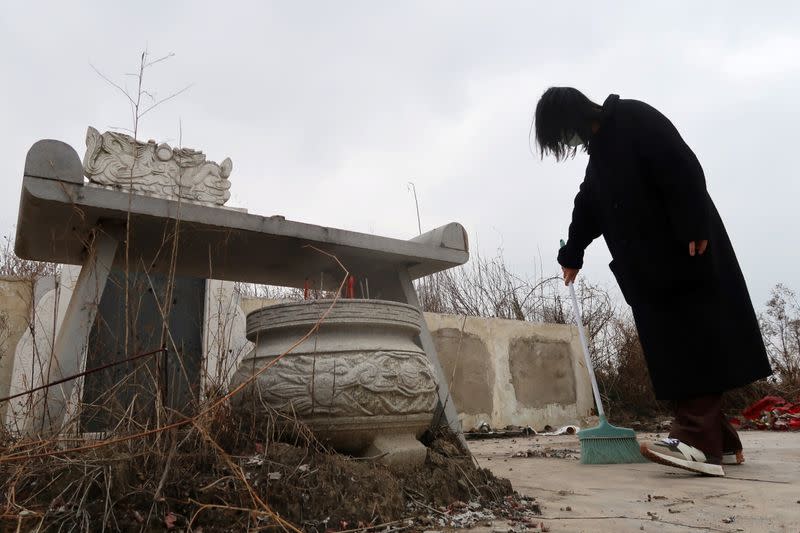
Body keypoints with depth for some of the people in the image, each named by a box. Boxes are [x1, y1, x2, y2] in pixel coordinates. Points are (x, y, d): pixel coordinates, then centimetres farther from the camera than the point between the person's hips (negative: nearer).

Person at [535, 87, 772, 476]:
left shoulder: (634, 118, -5)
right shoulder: (600, 150, 21)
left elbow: (682, 168, -17)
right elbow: (588, 209, 28)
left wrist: (695, 228, -24)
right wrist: (572, 256, 35)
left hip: (686, 252, -8)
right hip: (650, 263, 8)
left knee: (693, 338, -13)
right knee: (670, 344, 3)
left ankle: (698, 440, -15)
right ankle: (720, 442, 9)